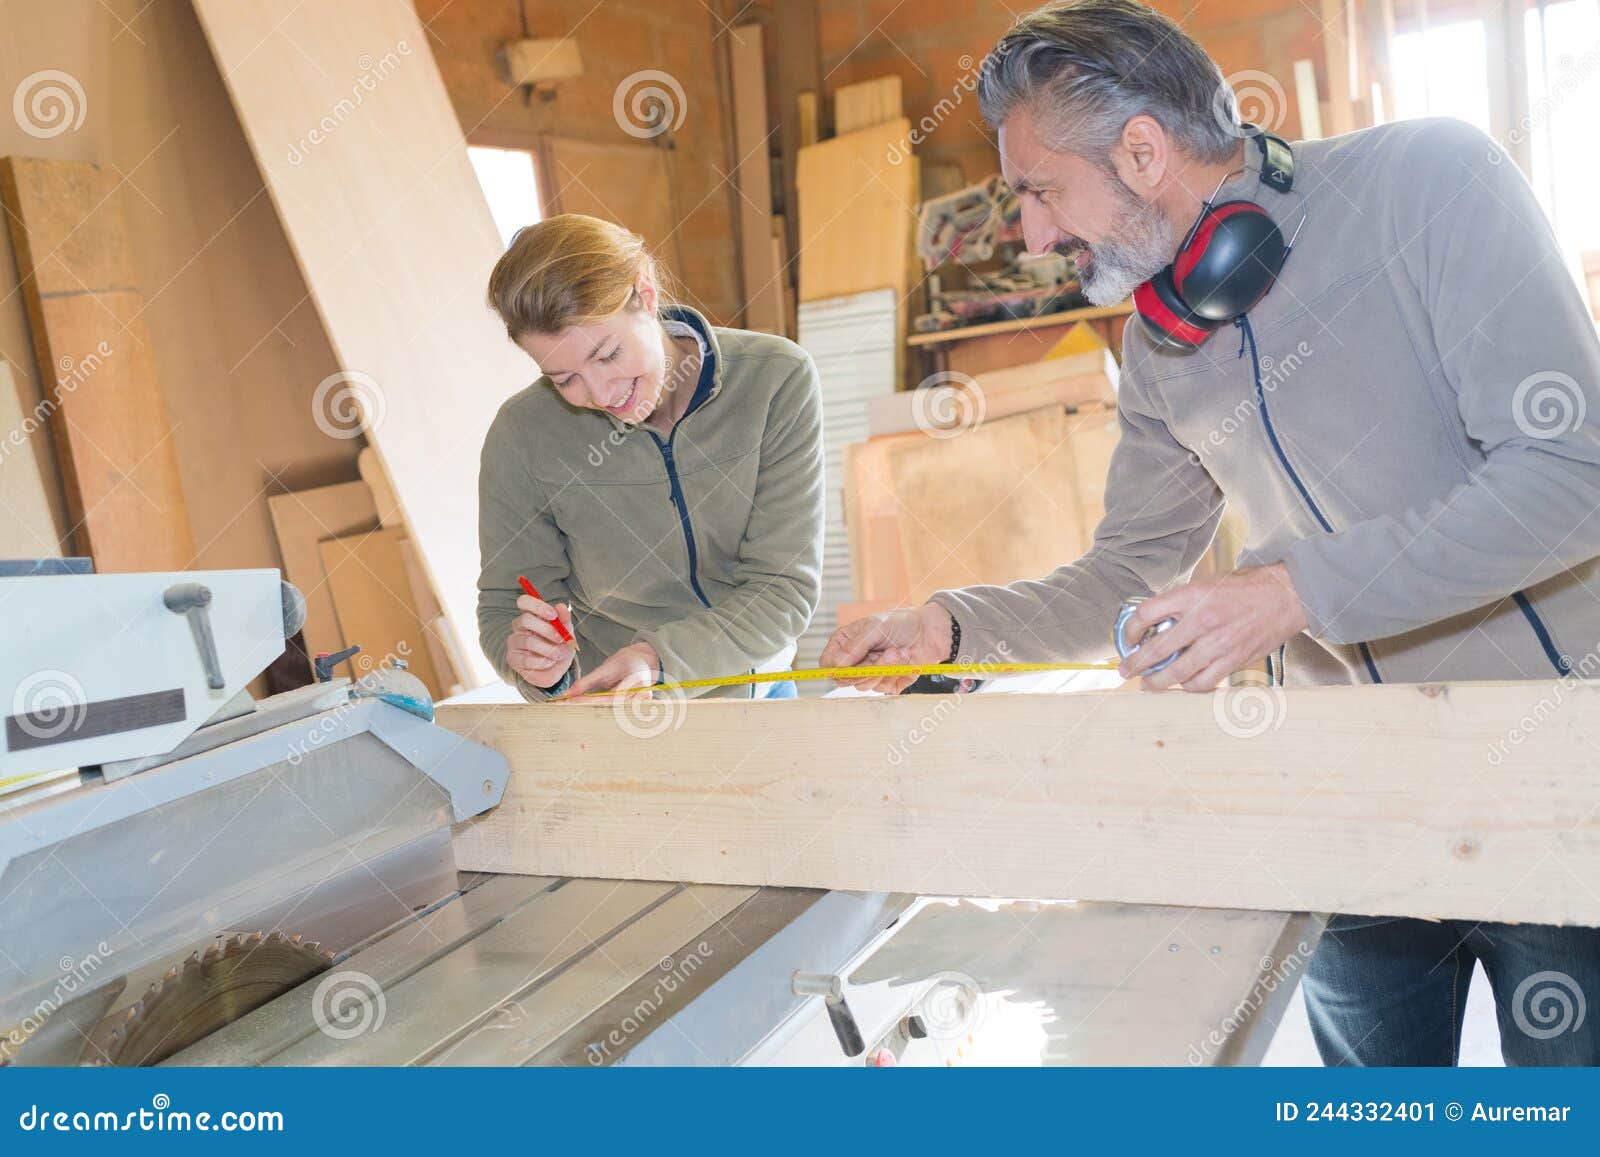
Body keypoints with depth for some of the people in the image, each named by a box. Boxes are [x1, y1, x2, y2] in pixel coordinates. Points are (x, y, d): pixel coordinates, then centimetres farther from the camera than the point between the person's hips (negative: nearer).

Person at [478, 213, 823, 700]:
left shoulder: (777, 380, -15)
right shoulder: (522, 436, -14)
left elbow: (784, 587, -14)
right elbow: (503, 610, -2)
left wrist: (658, 658, -29)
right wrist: (534, 665, -24)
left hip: (758, 696, -1)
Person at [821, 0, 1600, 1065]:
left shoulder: (1424, 179, -14)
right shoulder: (1159, 347, 4)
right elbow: (1126, 577, 10)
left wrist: (1293, 591, -28)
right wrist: (951, 626, -3)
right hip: (1356, 792, 5)